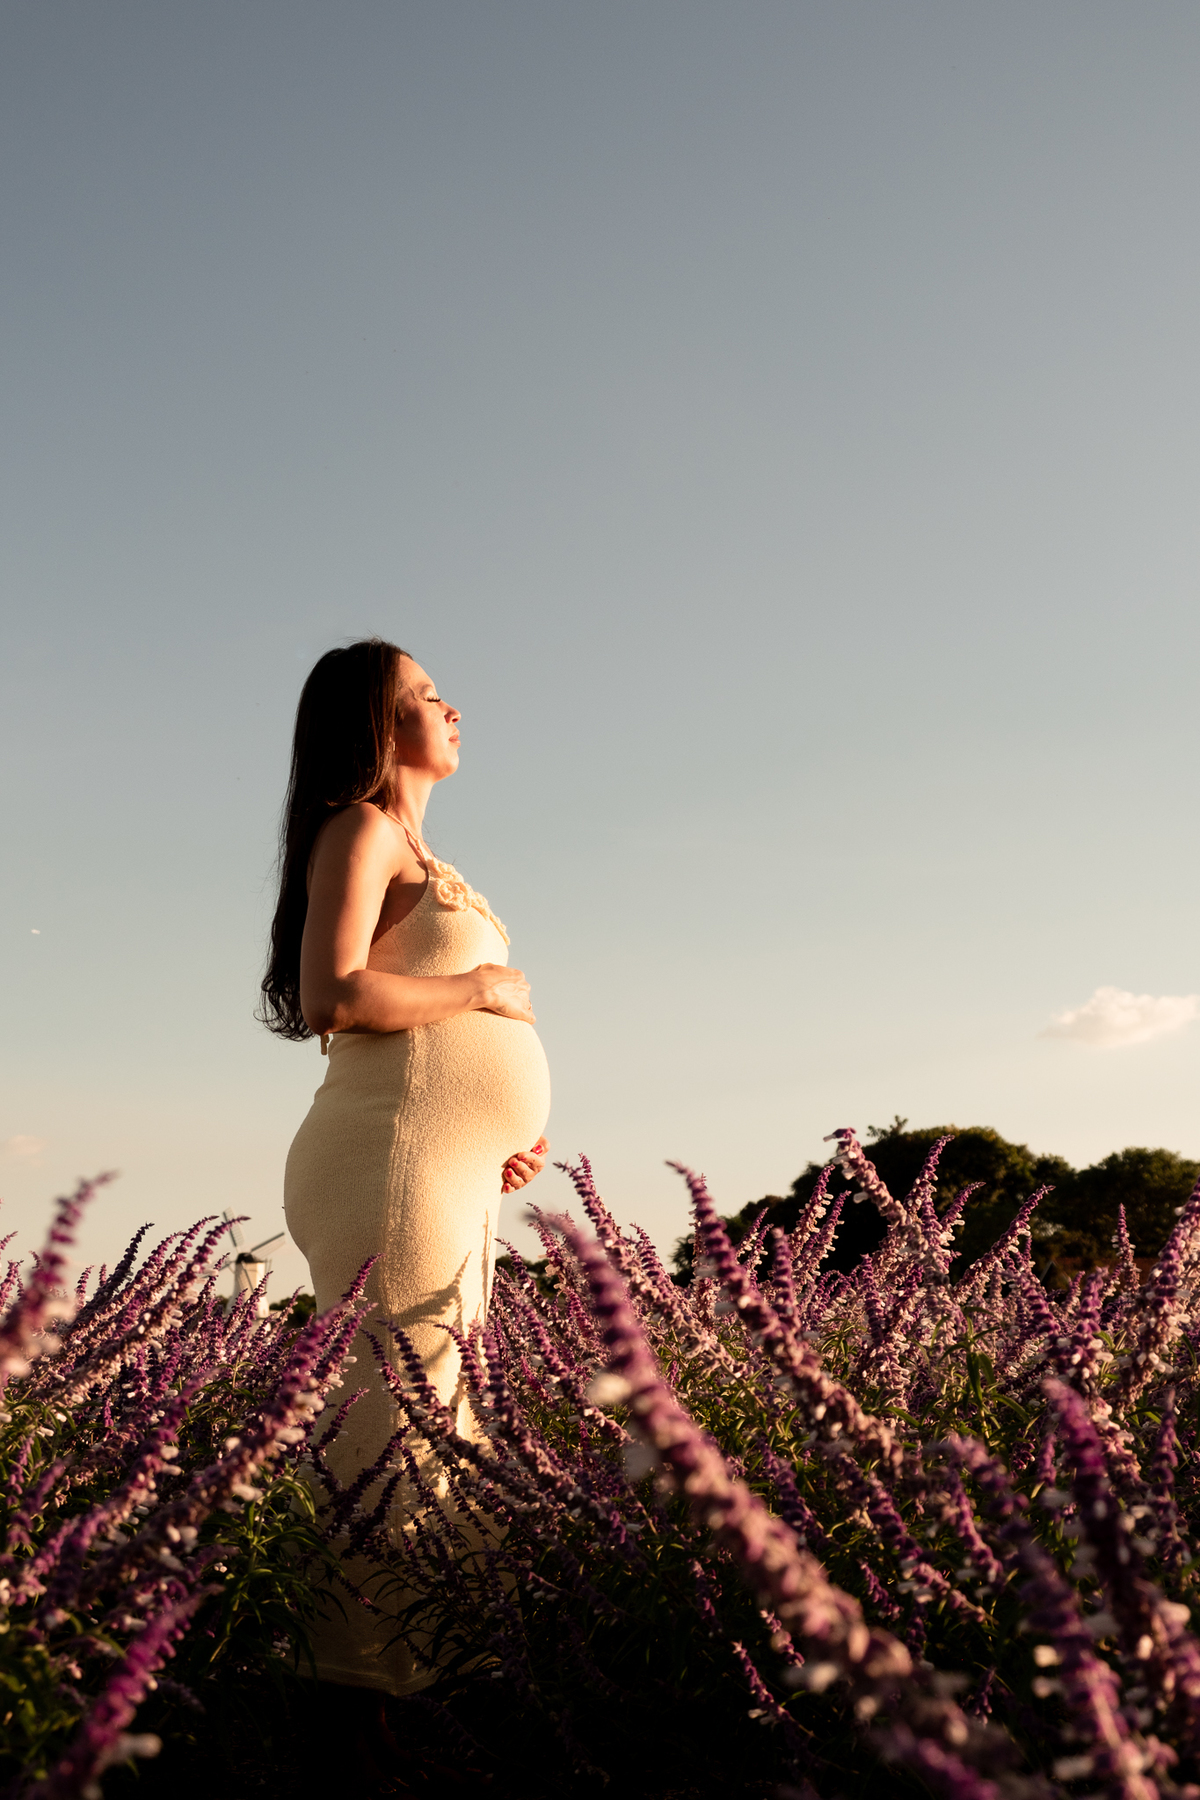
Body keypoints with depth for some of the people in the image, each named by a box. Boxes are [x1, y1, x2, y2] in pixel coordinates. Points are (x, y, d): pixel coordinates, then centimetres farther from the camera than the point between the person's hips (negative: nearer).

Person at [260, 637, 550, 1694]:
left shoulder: (414, 852, 25)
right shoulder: (362, 826, -3)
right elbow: (334, 997, -17)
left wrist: (498, 1137, 14)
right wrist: (484, 987, -7)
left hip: (457, 1178, 9)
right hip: (396, 1162, -9)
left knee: (439, 1413, 9)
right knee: (401, 1416, -11)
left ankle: (406, 1654, 15)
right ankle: (363, 1660, -5)